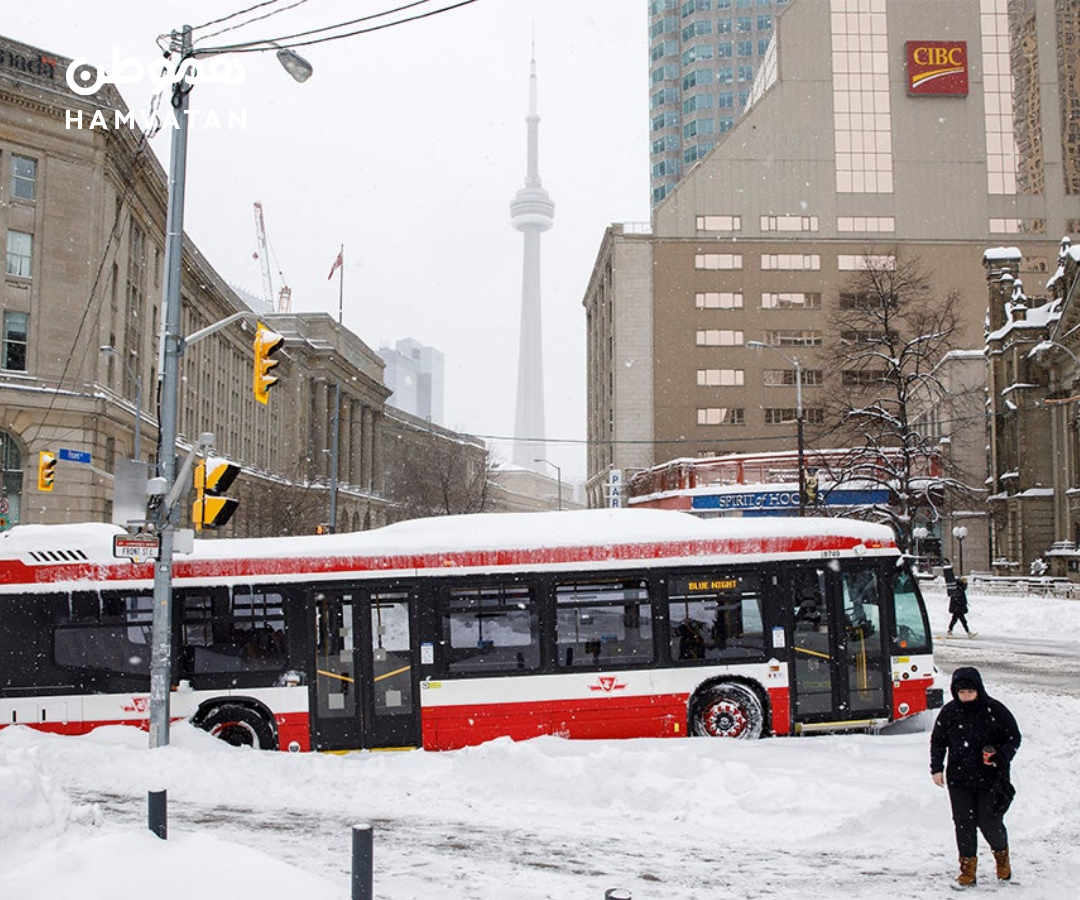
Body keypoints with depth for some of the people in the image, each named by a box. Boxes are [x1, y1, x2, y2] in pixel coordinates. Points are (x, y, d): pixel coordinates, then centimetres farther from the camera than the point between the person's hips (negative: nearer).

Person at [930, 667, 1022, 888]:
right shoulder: (949, 712, 0)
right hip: (958, 779, 2)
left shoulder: (995, 710, -7)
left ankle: (1002, 855, 28)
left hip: (990, 778, -2)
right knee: (963, 823, 2)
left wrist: (1001, 757, -16)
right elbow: (938, 741, 11)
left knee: (989, 822, -3)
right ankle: (968, 867, 15)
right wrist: (936, 768, 2)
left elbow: (1014, 738, 1)